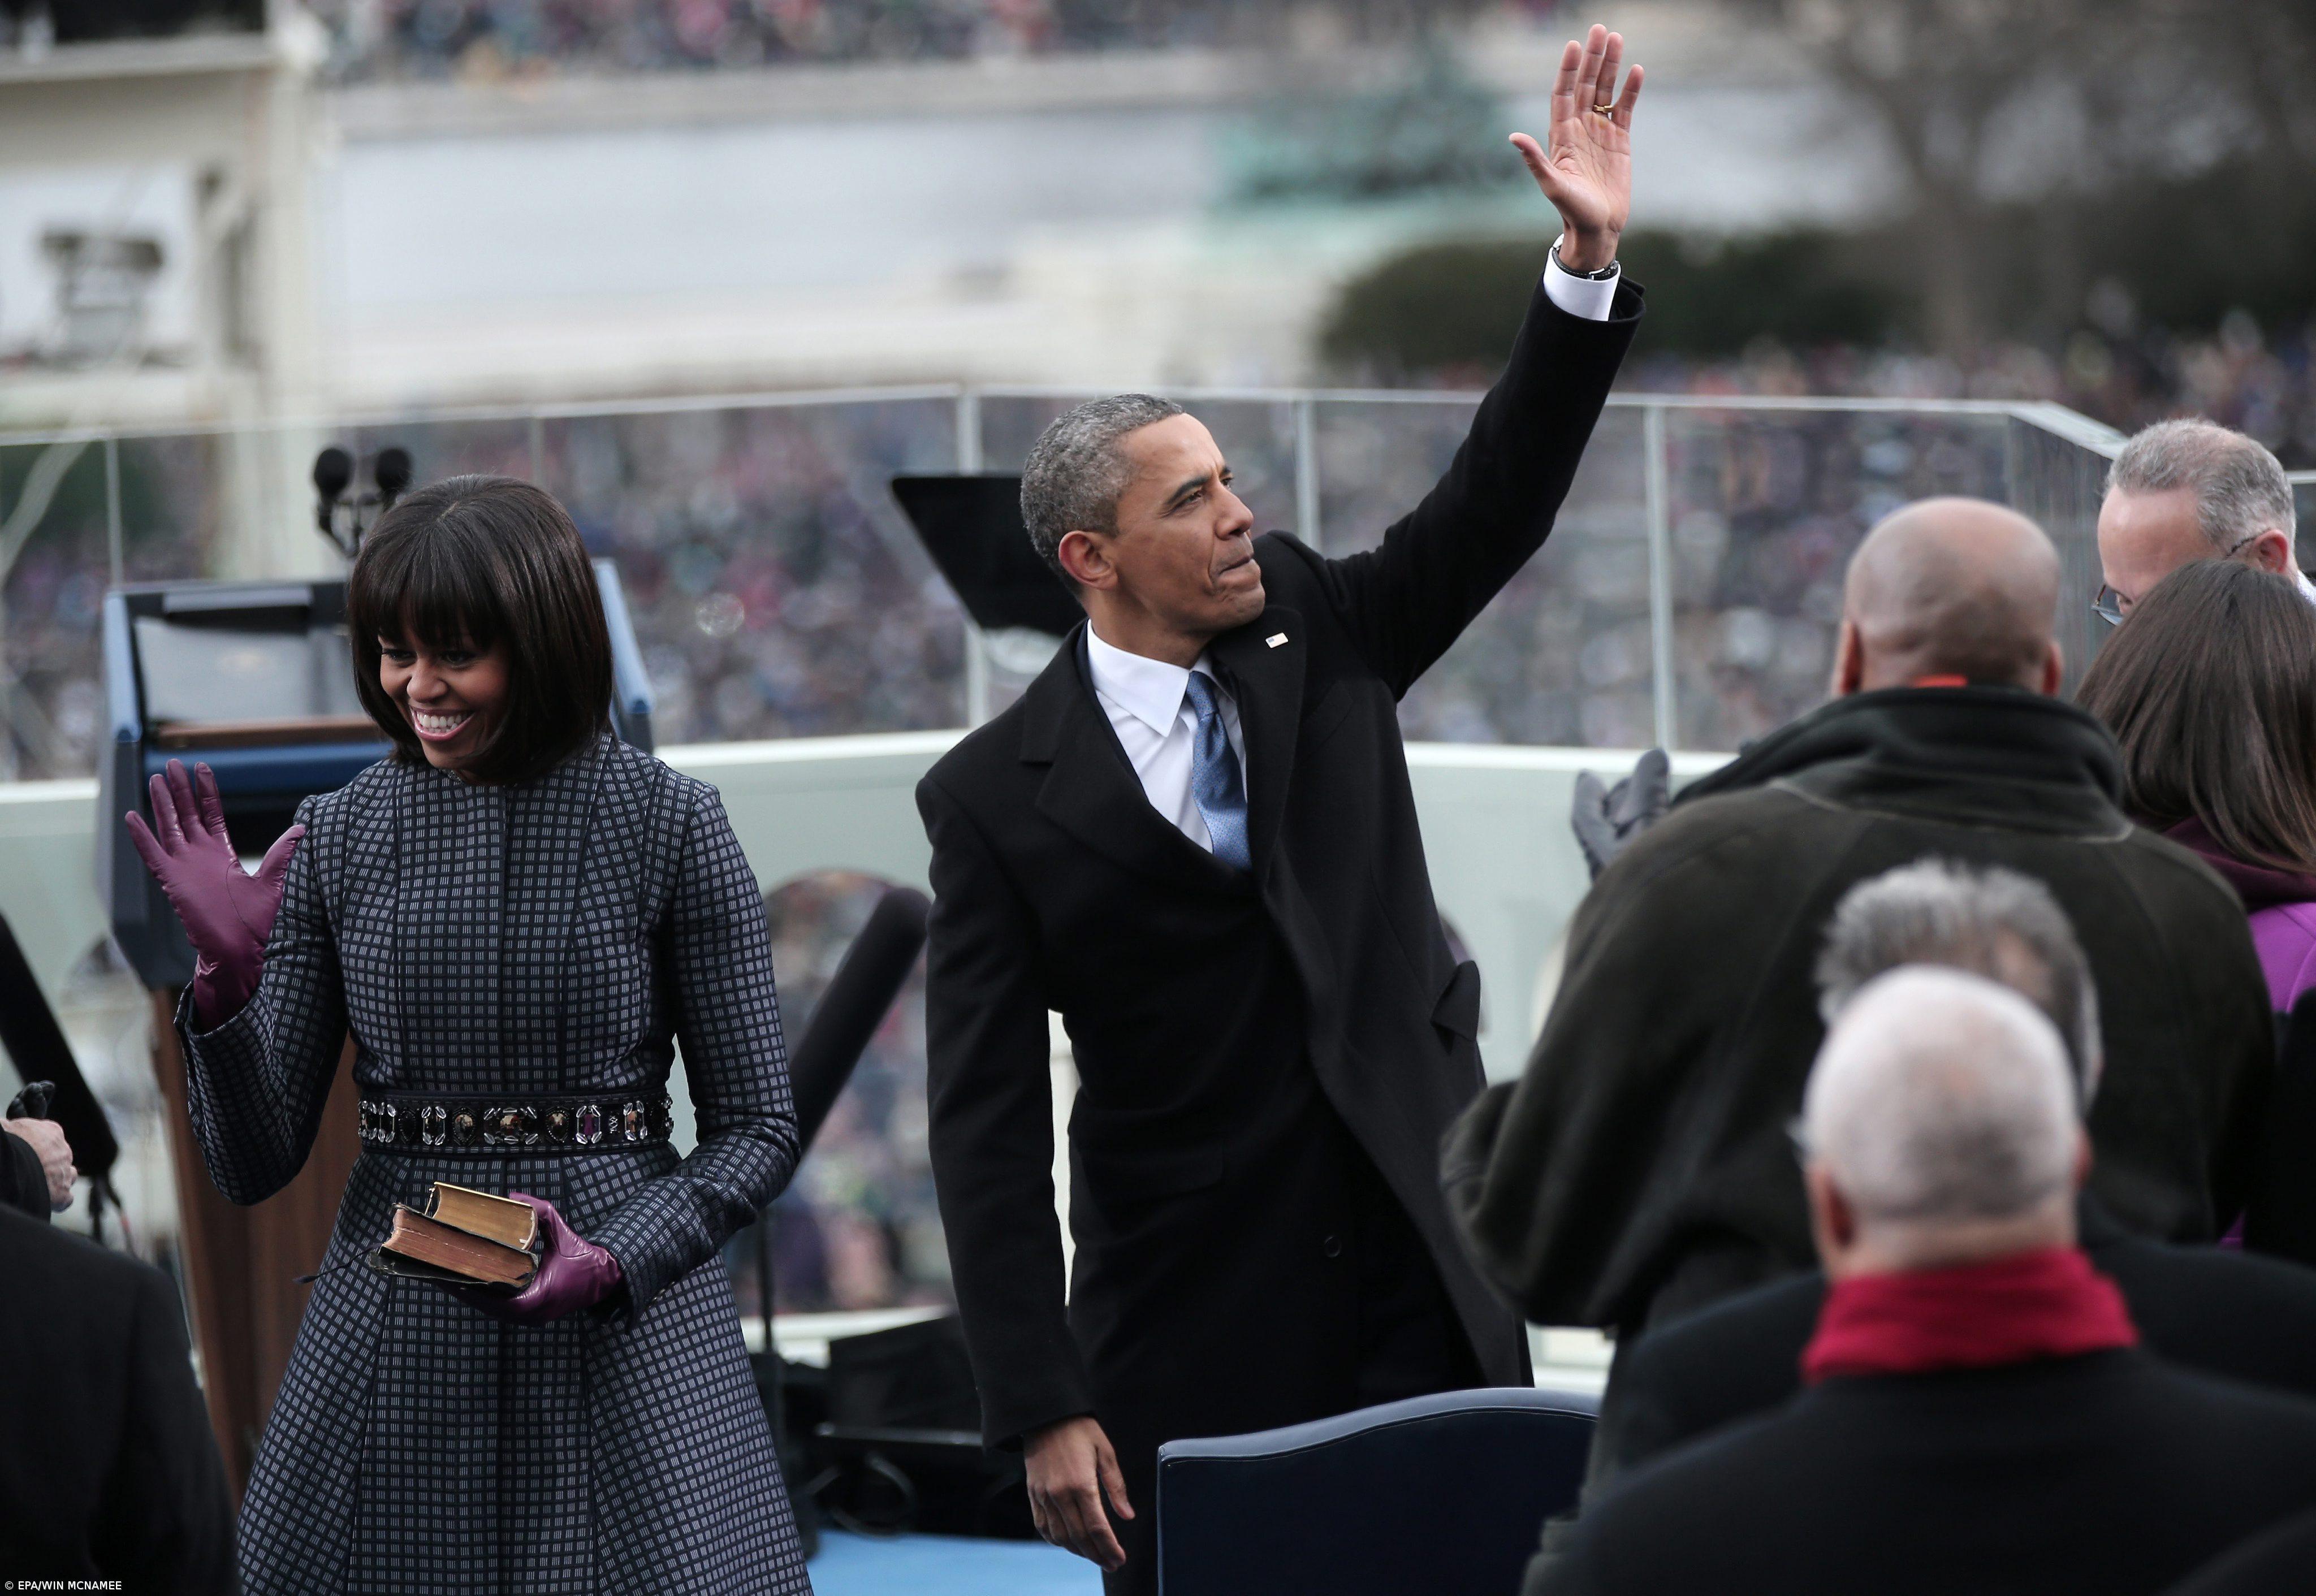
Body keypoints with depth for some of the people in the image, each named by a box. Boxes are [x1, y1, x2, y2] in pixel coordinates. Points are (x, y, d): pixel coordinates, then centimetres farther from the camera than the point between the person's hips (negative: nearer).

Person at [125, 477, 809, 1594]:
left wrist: (617, 1257, -15)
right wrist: (226, 982, -11)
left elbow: (756, 1130, 1)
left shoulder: (668, 825, -3)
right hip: (396, 1359, 2)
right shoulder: (339, 835, 3)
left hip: (624, 1344, -2)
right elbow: (253, 1166, 4)